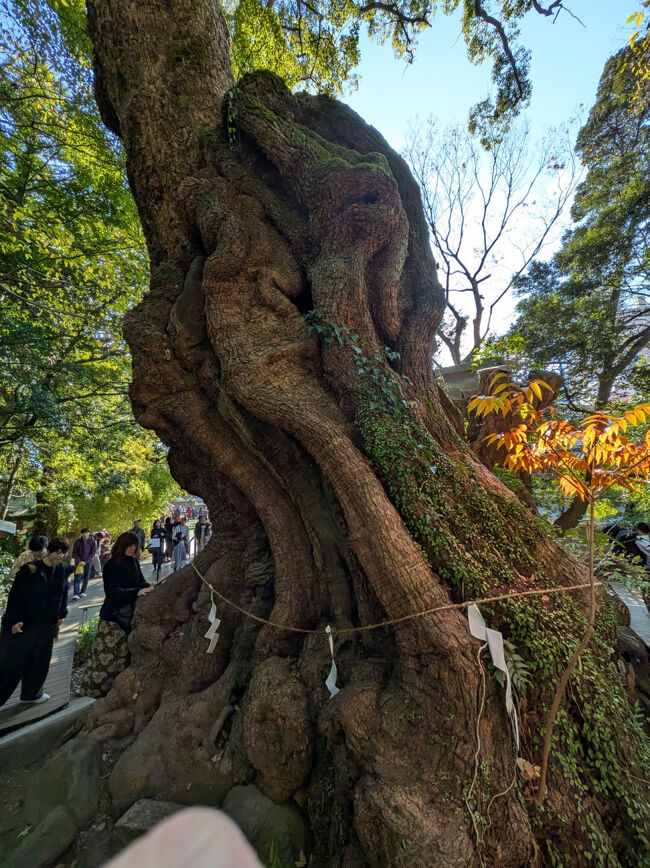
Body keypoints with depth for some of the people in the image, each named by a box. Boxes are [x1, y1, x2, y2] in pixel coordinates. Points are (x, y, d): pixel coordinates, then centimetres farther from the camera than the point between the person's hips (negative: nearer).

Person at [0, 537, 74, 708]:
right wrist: (14, 620, -17)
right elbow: (15, 595, -14)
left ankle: (31, 693, 36)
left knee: (40, 662, 17)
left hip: (45, 626, 6)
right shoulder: (30, 569, -18)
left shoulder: (62, 570, -2)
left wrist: (60, 615, 12)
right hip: (22, 625, -5)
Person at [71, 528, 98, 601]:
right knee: (77, 578, -8)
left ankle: (82, 592, 16)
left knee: (86, 577, 3)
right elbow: (74, 553, 0)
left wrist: (85, 562, -13)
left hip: (88, 562, 0)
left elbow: (93, 553, -6)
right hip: (79, 561, 0)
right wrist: (79, 561, -14)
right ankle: (76, 594, -11)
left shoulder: (93, 541, -5)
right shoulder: (78, 542, -3)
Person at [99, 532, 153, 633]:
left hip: (132, 608, 4)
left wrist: (150, 586, -16)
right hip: (115, 612, -4)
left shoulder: (134, 562, 7)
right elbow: (114, 591, -14)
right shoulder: (110, 565, -6)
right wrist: (137, 592, -29)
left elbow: (141, 582, 7)